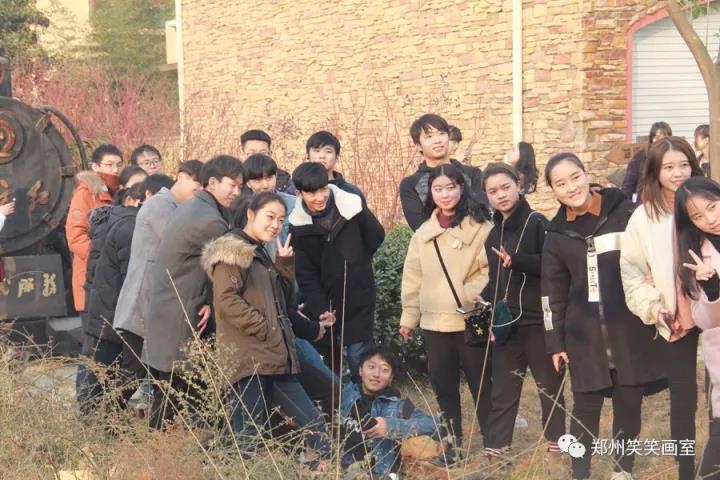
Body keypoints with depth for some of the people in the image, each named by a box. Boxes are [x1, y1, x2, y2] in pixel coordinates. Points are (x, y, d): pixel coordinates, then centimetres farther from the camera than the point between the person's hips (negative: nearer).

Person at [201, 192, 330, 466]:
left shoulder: (260, 254, 21)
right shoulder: (231, 251, -6)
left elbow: (282, 299, 21)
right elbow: (226, 301, -18)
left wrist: (284, 264, 8)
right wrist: (267, 330, -15)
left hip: (273, 357, 9)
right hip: (248, 358, -9)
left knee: (312, 421, 9)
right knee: (247, 433, -8)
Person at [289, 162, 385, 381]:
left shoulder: (353, 207, -11)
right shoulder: (298, 225, -7)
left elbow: (377, 238, 5)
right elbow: (305, 275, -7)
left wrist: (353, 265, 6)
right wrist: (319, 310, -17)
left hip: (358, 300, -1)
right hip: (323, 304, 1)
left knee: (359, 356, -3)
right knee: (329, 362, 9)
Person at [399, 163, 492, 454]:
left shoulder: (480, 227, -4)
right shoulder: (423, 232, 10)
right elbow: (413, 278, 12)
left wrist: (471, 296, -20)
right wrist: (409, 317, 11)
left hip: (471, 320, -4)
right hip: (434, 321, 5)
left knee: (480, 382, 3)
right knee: (443, 386, 11)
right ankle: (452, 443, 21)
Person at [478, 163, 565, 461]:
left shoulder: (537, 223, -9)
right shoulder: (493, 234, 12)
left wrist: (516, 260, -28)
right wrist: (484, 299, 1)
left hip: (539, 320, -6)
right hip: (507, 322, 6)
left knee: (548, 384, 7)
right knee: (502, 389, 7)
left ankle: (555, 443, 18)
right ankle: (494, 448, 10)